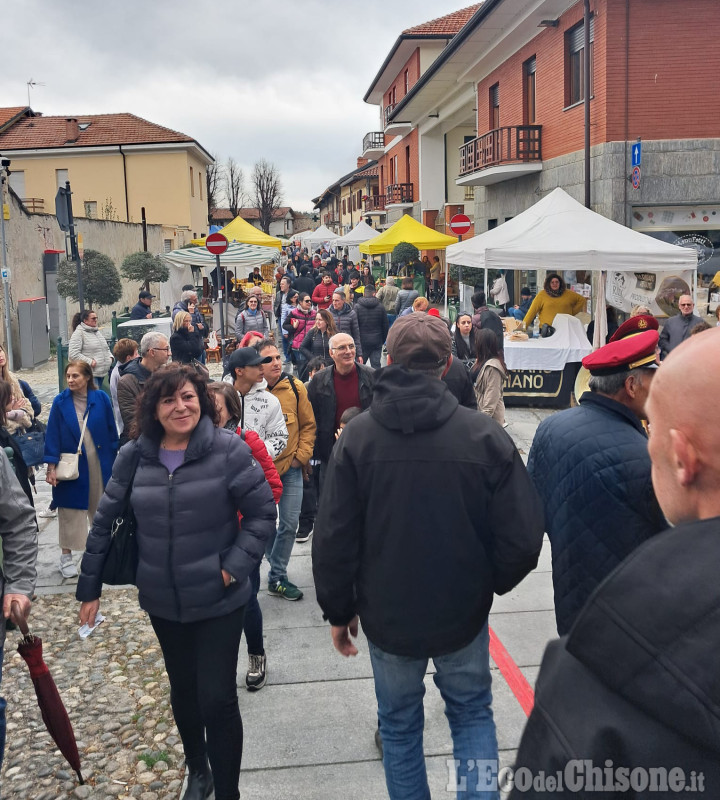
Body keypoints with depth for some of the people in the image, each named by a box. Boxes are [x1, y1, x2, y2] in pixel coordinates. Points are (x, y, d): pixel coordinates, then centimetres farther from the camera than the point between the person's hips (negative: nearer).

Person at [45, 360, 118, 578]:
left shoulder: (101, 399, -5)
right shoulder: (60, 402, -6)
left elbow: (111, 430, 1)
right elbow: (52, 435, -5)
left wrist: (115, 460, 1)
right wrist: (51, 467, -9)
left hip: (99, 463, 1)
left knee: (101, 506, 13)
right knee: (70, 510, 5)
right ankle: (66, 555, 19)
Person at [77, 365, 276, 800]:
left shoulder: (229, 450, -14)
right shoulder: (134, 457, -4)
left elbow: (263, 513, -9)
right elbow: (105, 522, 5)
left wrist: (235, 566, -16)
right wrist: (90, 586, 7)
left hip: (219, 600, -4)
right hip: (162, 601, 4)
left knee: (217, 699, -2)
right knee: (183, 691, 21)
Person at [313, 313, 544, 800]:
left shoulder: (358, 436, -13)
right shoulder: (484, 435, -15)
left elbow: (333, 538, -11)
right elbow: (524, 537, -14)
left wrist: (338, 610, 3)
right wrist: (491, 582, 6)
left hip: (387, 614, 0)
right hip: (463, 613, 0)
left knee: (399, 725, 20)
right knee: (473, 715, 22)